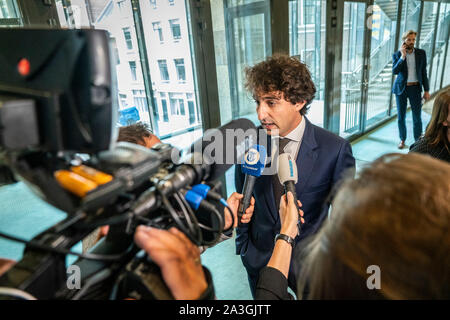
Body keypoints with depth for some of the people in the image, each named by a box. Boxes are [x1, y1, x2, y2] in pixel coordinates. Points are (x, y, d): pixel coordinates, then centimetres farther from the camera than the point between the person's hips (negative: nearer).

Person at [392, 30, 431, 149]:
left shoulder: (421, 53, 2)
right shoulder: (397, 55, -2)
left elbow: (424, 72, 5)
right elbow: (395, 71, -16)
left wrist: (426, 90, 2)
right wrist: (402, 56, -24)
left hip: (415, 88, 1)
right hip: (401, 88, 0)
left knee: (417, 117, 0)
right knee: (401, 116, 8)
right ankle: (402, 140, 23)